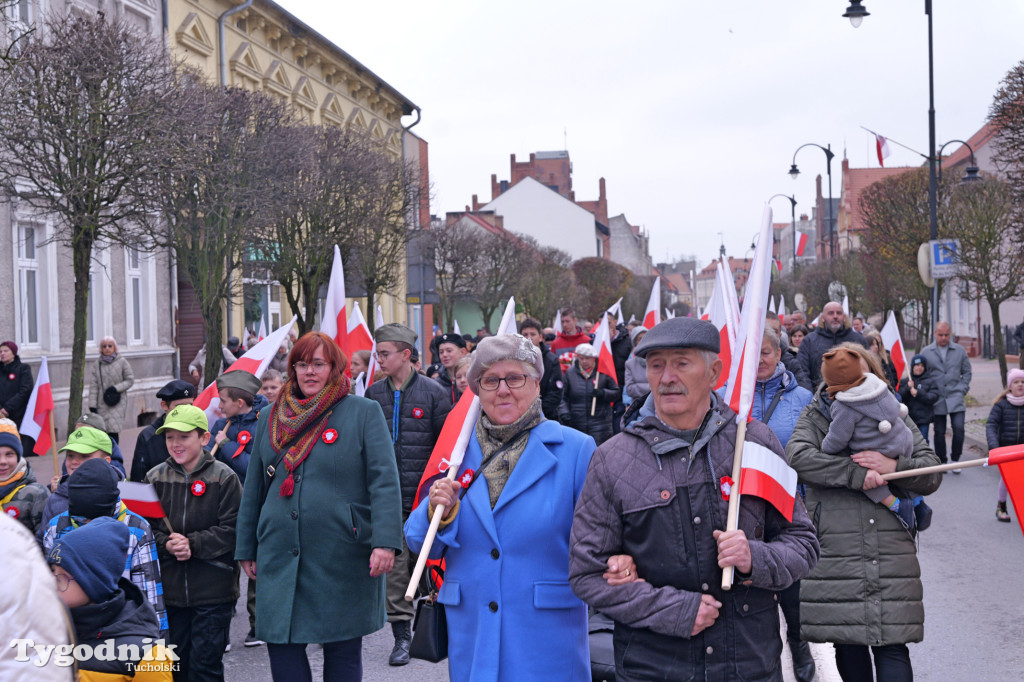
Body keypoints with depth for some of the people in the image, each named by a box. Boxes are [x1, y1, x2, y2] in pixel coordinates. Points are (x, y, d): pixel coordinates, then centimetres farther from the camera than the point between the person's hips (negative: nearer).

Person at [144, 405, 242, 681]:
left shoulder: (223, 477, -6)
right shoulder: (155, 478, 5)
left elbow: (231, 530, -9)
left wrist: (193, 544, -18)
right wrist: (166, 545, -14)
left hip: (213, 589, -4)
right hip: (170, 588, 4)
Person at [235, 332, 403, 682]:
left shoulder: (364, 412, 0)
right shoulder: (271, 417, 12)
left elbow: (384, 481, -8)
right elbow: (253, 489, 17)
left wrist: (385, 541, -19)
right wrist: (246, 549, 16)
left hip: (343, 559, -3)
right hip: (281, 557, 3)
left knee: (343, 652, 6)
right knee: (281, 647, 1)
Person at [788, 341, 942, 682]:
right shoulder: (815, 417, 9)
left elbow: (932, 473, 10)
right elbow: (798, 456, -12)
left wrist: (894, 467, -10)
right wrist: (857, 474, -16)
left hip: (892, 555, 1)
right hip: (834, 552, 0)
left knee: (891, 645, -6)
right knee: (847, 644, 6)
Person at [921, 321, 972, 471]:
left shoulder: (959, 350, 6)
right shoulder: (926, 352, 4)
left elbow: (967, 372, 13)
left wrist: (962, 389, 1)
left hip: (955, 397, 0)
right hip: (937, 399, 0)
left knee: (958, 428, -11)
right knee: (939, 432, 5)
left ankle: (955, 459, 6)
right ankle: (941, 462, 18)